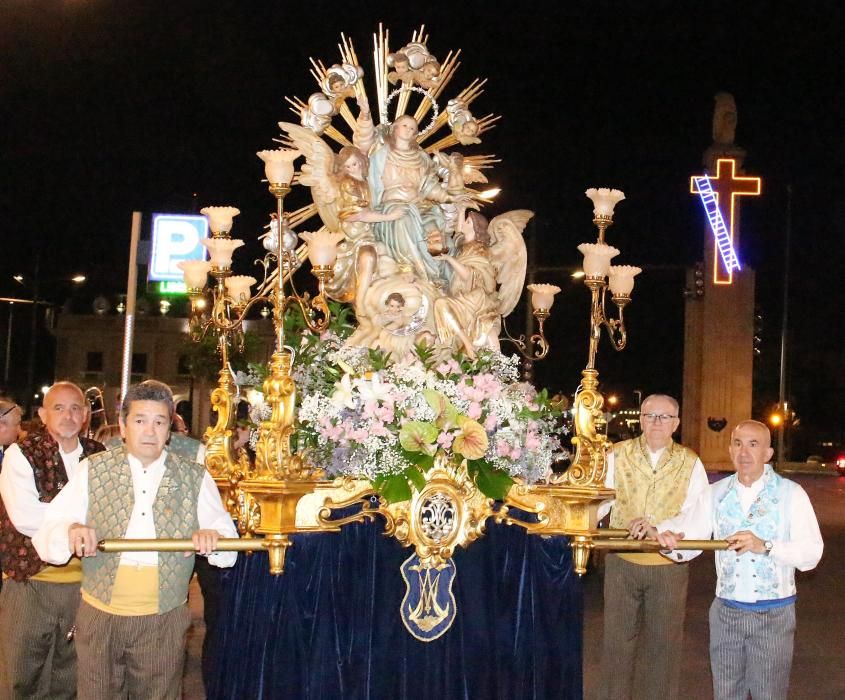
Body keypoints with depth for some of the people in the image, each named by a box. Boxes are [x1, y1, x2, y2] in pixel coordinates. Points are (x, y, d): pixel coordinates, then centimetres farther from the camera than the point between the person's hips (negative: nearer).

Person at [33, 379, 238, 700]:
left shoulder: (195, 478, 1)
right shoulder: (92, 471, 1)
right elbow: (44, 534, -2)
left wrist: (212, 537, -23)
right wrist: (70, 531, -25)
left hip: (164, 621, 0)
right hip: (99, 614, 0)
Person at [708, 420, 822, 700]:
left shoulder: (791, 494, -7)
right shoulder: (716, 492, 4)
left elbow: (811, 554, -15)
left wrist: (765, 546, -28)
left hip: (774, 614, -3)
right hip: (725, 611, 3)